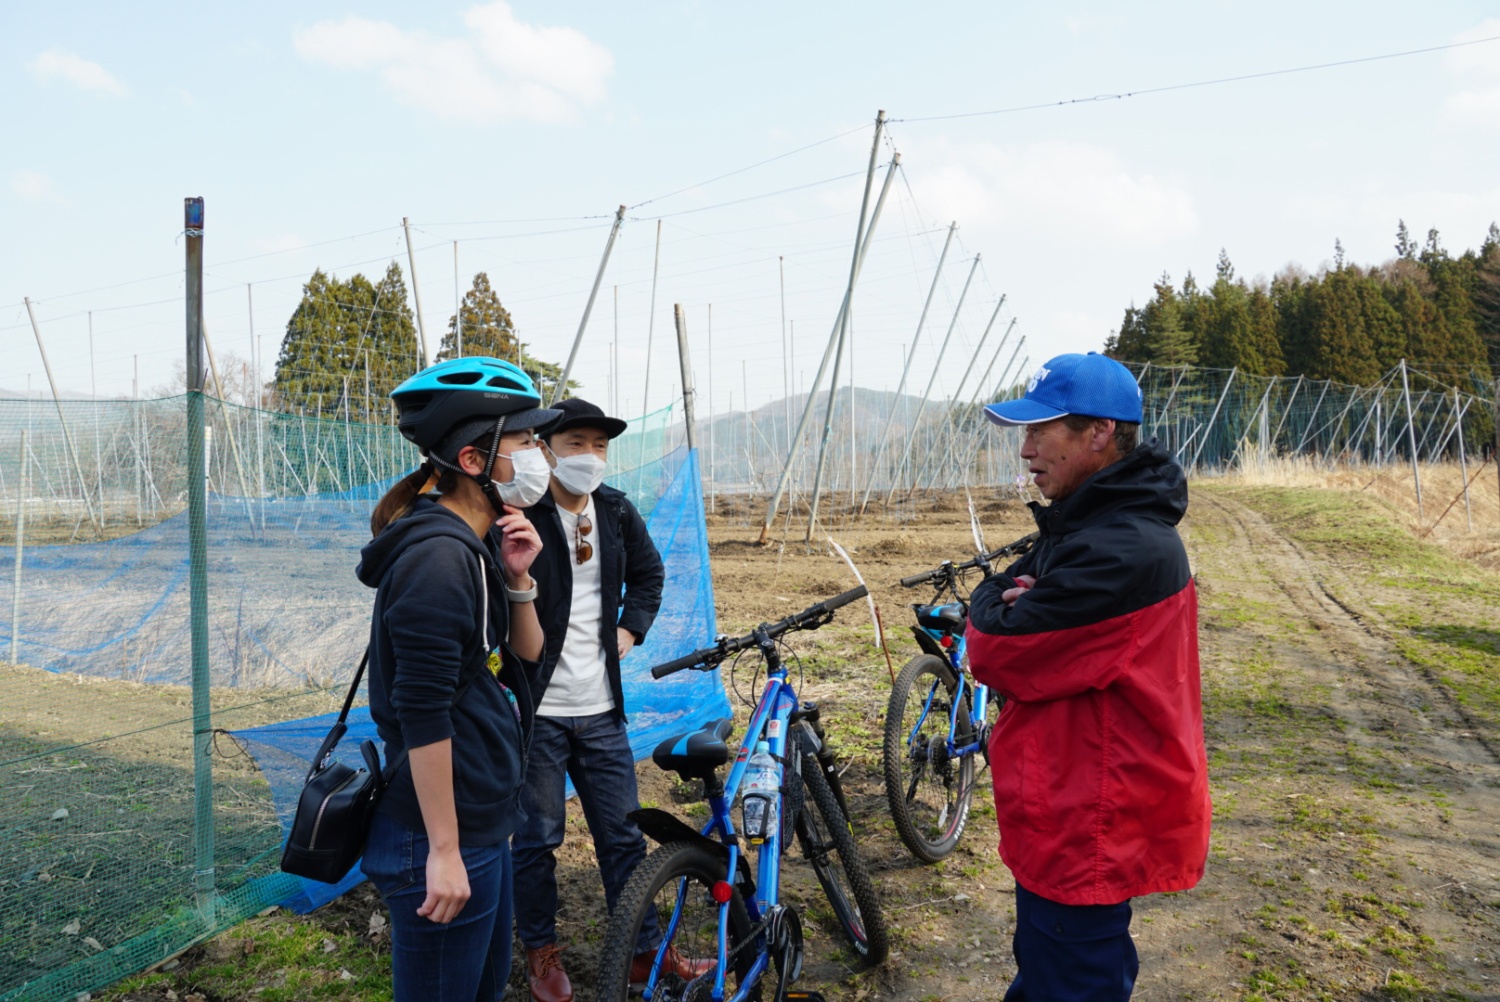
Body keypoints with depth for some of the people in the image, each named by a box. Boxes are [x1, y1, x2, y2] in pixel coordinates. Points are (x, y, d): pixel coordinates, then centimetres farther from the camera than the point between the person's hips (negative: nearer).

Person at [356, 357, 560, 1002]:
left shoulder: (477, 545, 8)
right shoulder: (439, 556, -22)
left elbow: (526, 659, 11)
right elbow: (422, 714, -24)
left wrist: (517, 579, -5)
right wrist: (444, 851, -21)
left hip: (483, 823, 10)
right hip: (443, 836, -10)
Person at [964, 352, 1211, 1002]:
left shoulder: (1121, 552, -27)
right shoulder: (1091, 520, 8)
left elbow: (994, 656, -26)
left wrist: (993, 605, -5)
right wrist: (1012, 599, -11)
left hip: (1085, 827, -10)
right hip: (1077, 813, 10)